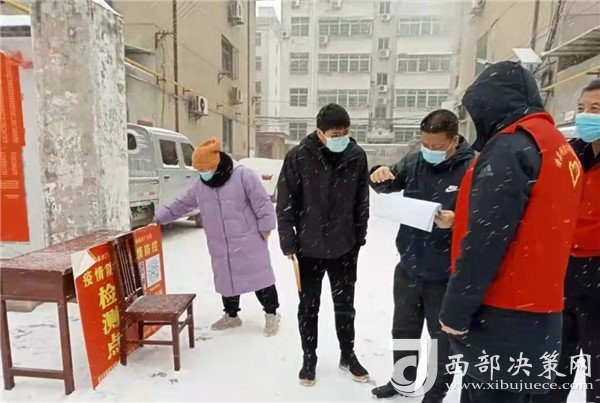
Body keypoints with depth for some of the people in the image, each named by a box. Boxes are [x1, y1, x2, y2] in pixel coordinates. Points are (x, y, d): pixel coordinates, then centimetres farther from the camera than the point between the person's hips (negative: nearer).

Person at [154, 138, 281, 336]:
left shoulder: (242, 175, -12)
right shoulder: (199, 186, 8)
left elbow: (262, 202, -12)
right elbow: (180, 204, 18)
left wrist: (265, 227, -13)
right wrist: (159, 218, 18)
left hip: (248, 242, -6)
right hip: (220, 248, 6)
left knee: (259, 276, 1)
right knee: (226, 279, 16)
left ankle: (271, 314, 18)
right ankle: (231, 315, 36)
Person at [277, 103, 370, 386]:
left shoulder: (357, 156, -5)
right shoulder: (298, 157, -12)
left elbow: (362, 201, 4)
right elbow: (285, 204, -8)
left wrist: (359, 236, 7)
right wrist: (288, 242, -9)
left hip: (345, 247, 2)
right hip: (308, 248, -1)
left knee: (345, 305, 17)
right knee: (308, 306, 14)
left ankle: (348, 355, 38)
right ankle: (309, 358, 34)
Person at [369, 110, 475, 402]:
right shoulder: (415, 161, -1)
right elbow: (388, 186, 7)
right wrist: (379, 176, -16)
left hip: (445, 276, -5)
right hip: (408, 267, 5)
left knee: (443, 338, 17)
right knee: (403, 330, 23)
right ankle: (402, 380, 47)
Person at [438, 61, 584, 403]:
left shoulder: (510, 146, -16)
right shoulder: (559, 147, 13)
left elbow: (485, 240, -21)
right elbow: (538, 232, 15)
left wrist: (455, 310, -15)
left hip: (502, 315, -9)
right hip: (538, 311, 9)